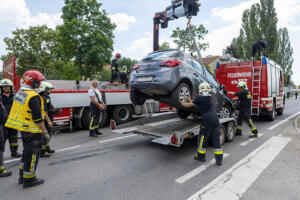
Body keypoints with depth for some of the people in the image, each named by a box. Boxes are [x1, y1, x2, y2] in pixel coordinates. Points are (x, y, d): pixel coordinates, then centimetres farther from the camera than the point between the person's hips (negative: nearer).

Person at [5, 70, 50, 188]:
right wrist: (45, 132, -18)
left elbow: (21, 112, 16)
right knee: (32, 154, 4)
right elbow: (38, 118, -24)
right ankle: (29, 179, 15)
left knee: (27, 152, 22)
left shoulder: (20, 93, 8)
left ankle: (22, 176, 34)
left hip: (23, 129, 10)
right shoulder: (33, 96, -22)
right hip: (32, 130, -10)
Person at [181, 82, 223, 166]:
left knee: (202, 139, 10)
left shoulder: (200, 98, -6)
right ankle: (219, 160, 14)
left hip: (207, 121, -7)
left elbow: (188, 105, 0)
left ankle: (201, 156, 23)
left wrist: (182, 102, 20)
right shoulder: (209, 98, 15)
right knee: (216, 140, 11)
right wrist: (190, 100, 35)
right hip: (216, 120, 7)